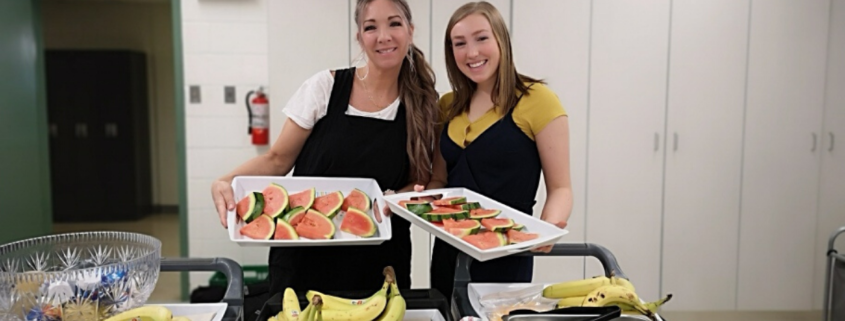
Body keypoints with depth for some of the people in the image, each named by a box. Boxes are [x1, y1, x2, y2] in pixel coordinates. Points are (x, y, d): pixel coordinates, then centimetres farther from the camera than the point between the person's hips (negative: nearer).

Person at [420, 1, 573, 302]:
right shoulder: (447, 106, 5)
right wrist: (417, 195, -9)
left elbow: (560, 188, -10)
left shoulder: (537, 100, -12)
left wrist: (548, 227, -29)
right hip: (447, 253, 6)